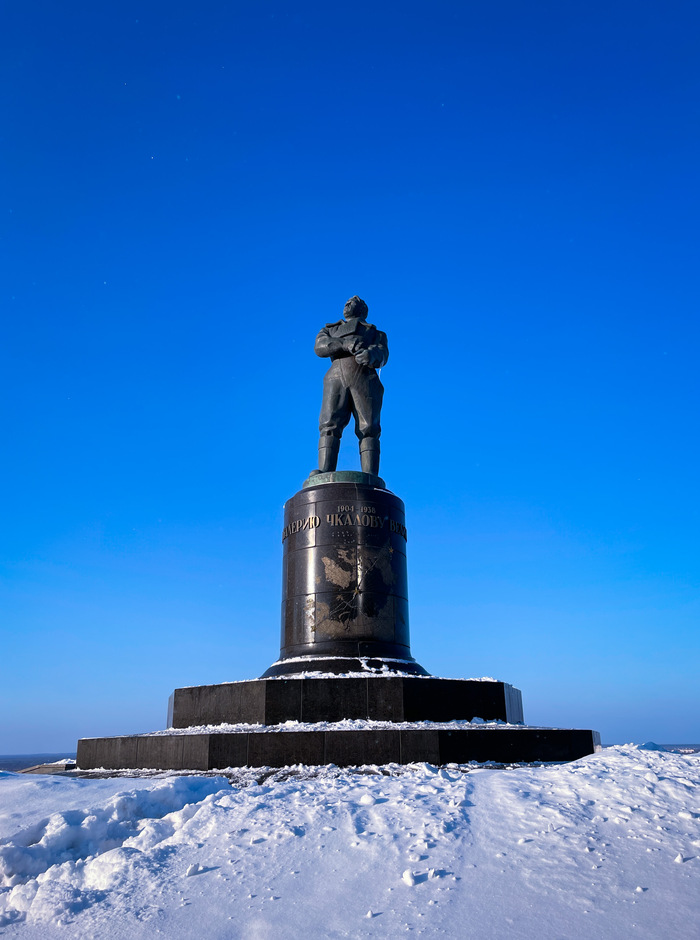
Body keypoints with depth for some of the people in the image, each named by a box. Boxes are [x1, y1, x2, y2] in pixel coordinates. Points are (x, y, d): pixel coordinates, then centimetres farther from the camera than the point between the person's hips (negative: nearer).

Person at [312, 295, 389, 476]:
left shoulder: (376, 334, 31)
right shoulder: (330, 330, 34)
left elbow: (382, 356, 8)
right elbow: (320, 347, 10)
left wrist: (371, 354, -18)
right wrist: (345, 344, -9)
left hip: (365, 379, -1)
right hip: (336, 377, 1)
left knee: (368, 429, -17)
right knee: (329, 425, -19)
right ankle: (324, 475, -31)